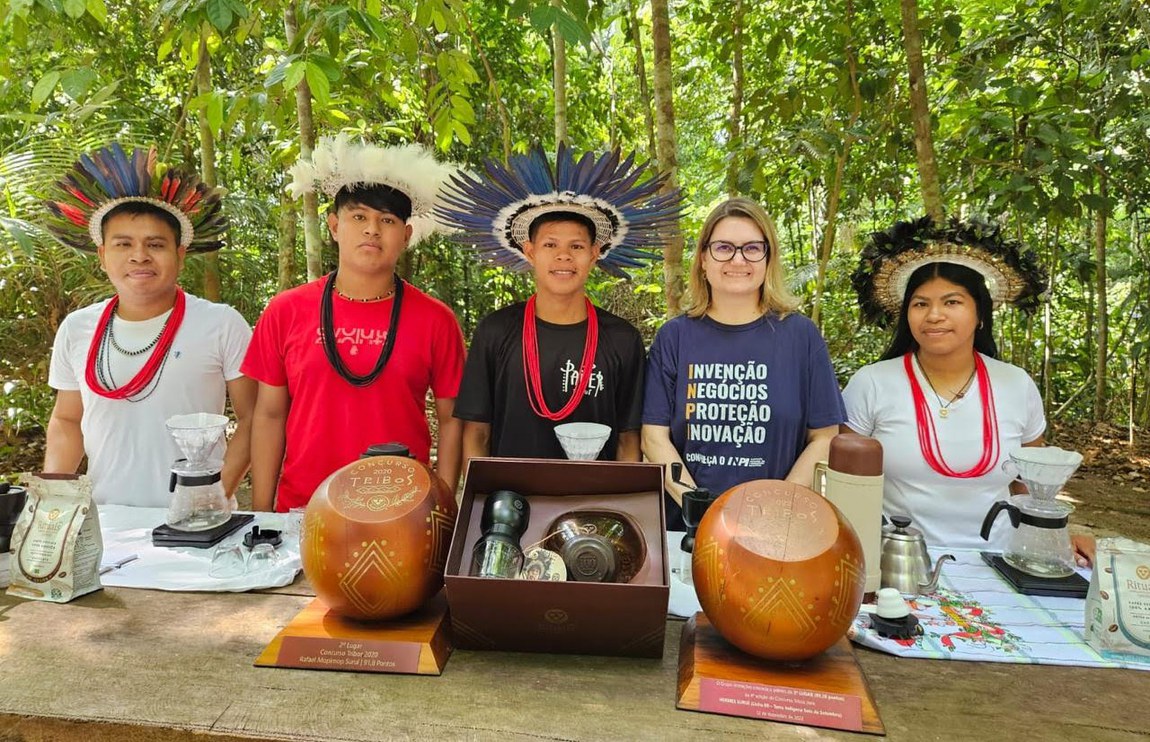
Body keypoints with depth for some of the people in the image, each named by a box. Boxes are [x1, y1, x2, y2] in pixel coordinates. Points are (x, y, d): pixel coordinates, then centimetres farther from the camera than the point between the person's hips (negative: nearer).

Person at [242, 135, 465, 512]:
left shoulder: (435, 321, -5)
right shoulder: (285, 312, -1)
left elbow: (451, 420, 1)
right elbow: (269, 415, 4)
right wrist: (261, 514, 3)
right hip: (301, 509, 1)